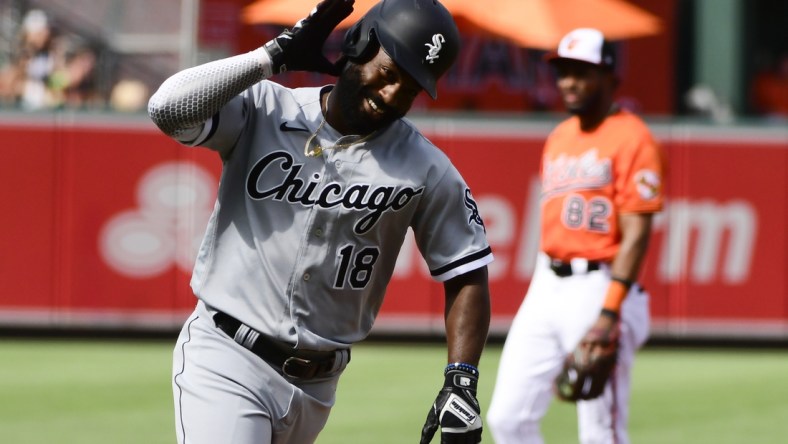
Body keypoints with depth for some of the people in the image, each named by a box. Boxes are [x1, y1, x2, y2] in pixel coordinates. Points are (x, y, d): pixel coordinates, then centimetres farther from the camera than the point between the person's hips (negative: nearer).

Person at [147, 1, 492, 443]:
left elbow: (467, 274, 3)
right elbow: (169, 107, -21)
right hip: (226, 359, -3)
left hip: (316, 385, 3)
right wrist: (274, 54, -17)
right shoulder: (261, 111, -4)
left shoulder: (426, 170, 0)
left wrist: (461, 382, -10)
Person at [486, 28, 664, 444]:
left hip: (597, 286, -8)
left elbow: (636, 234, -15)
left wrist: (609, 313, -22)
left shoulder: (630, 137, -8)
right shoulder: (559, 138, 18)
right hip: (547, 288, 8)